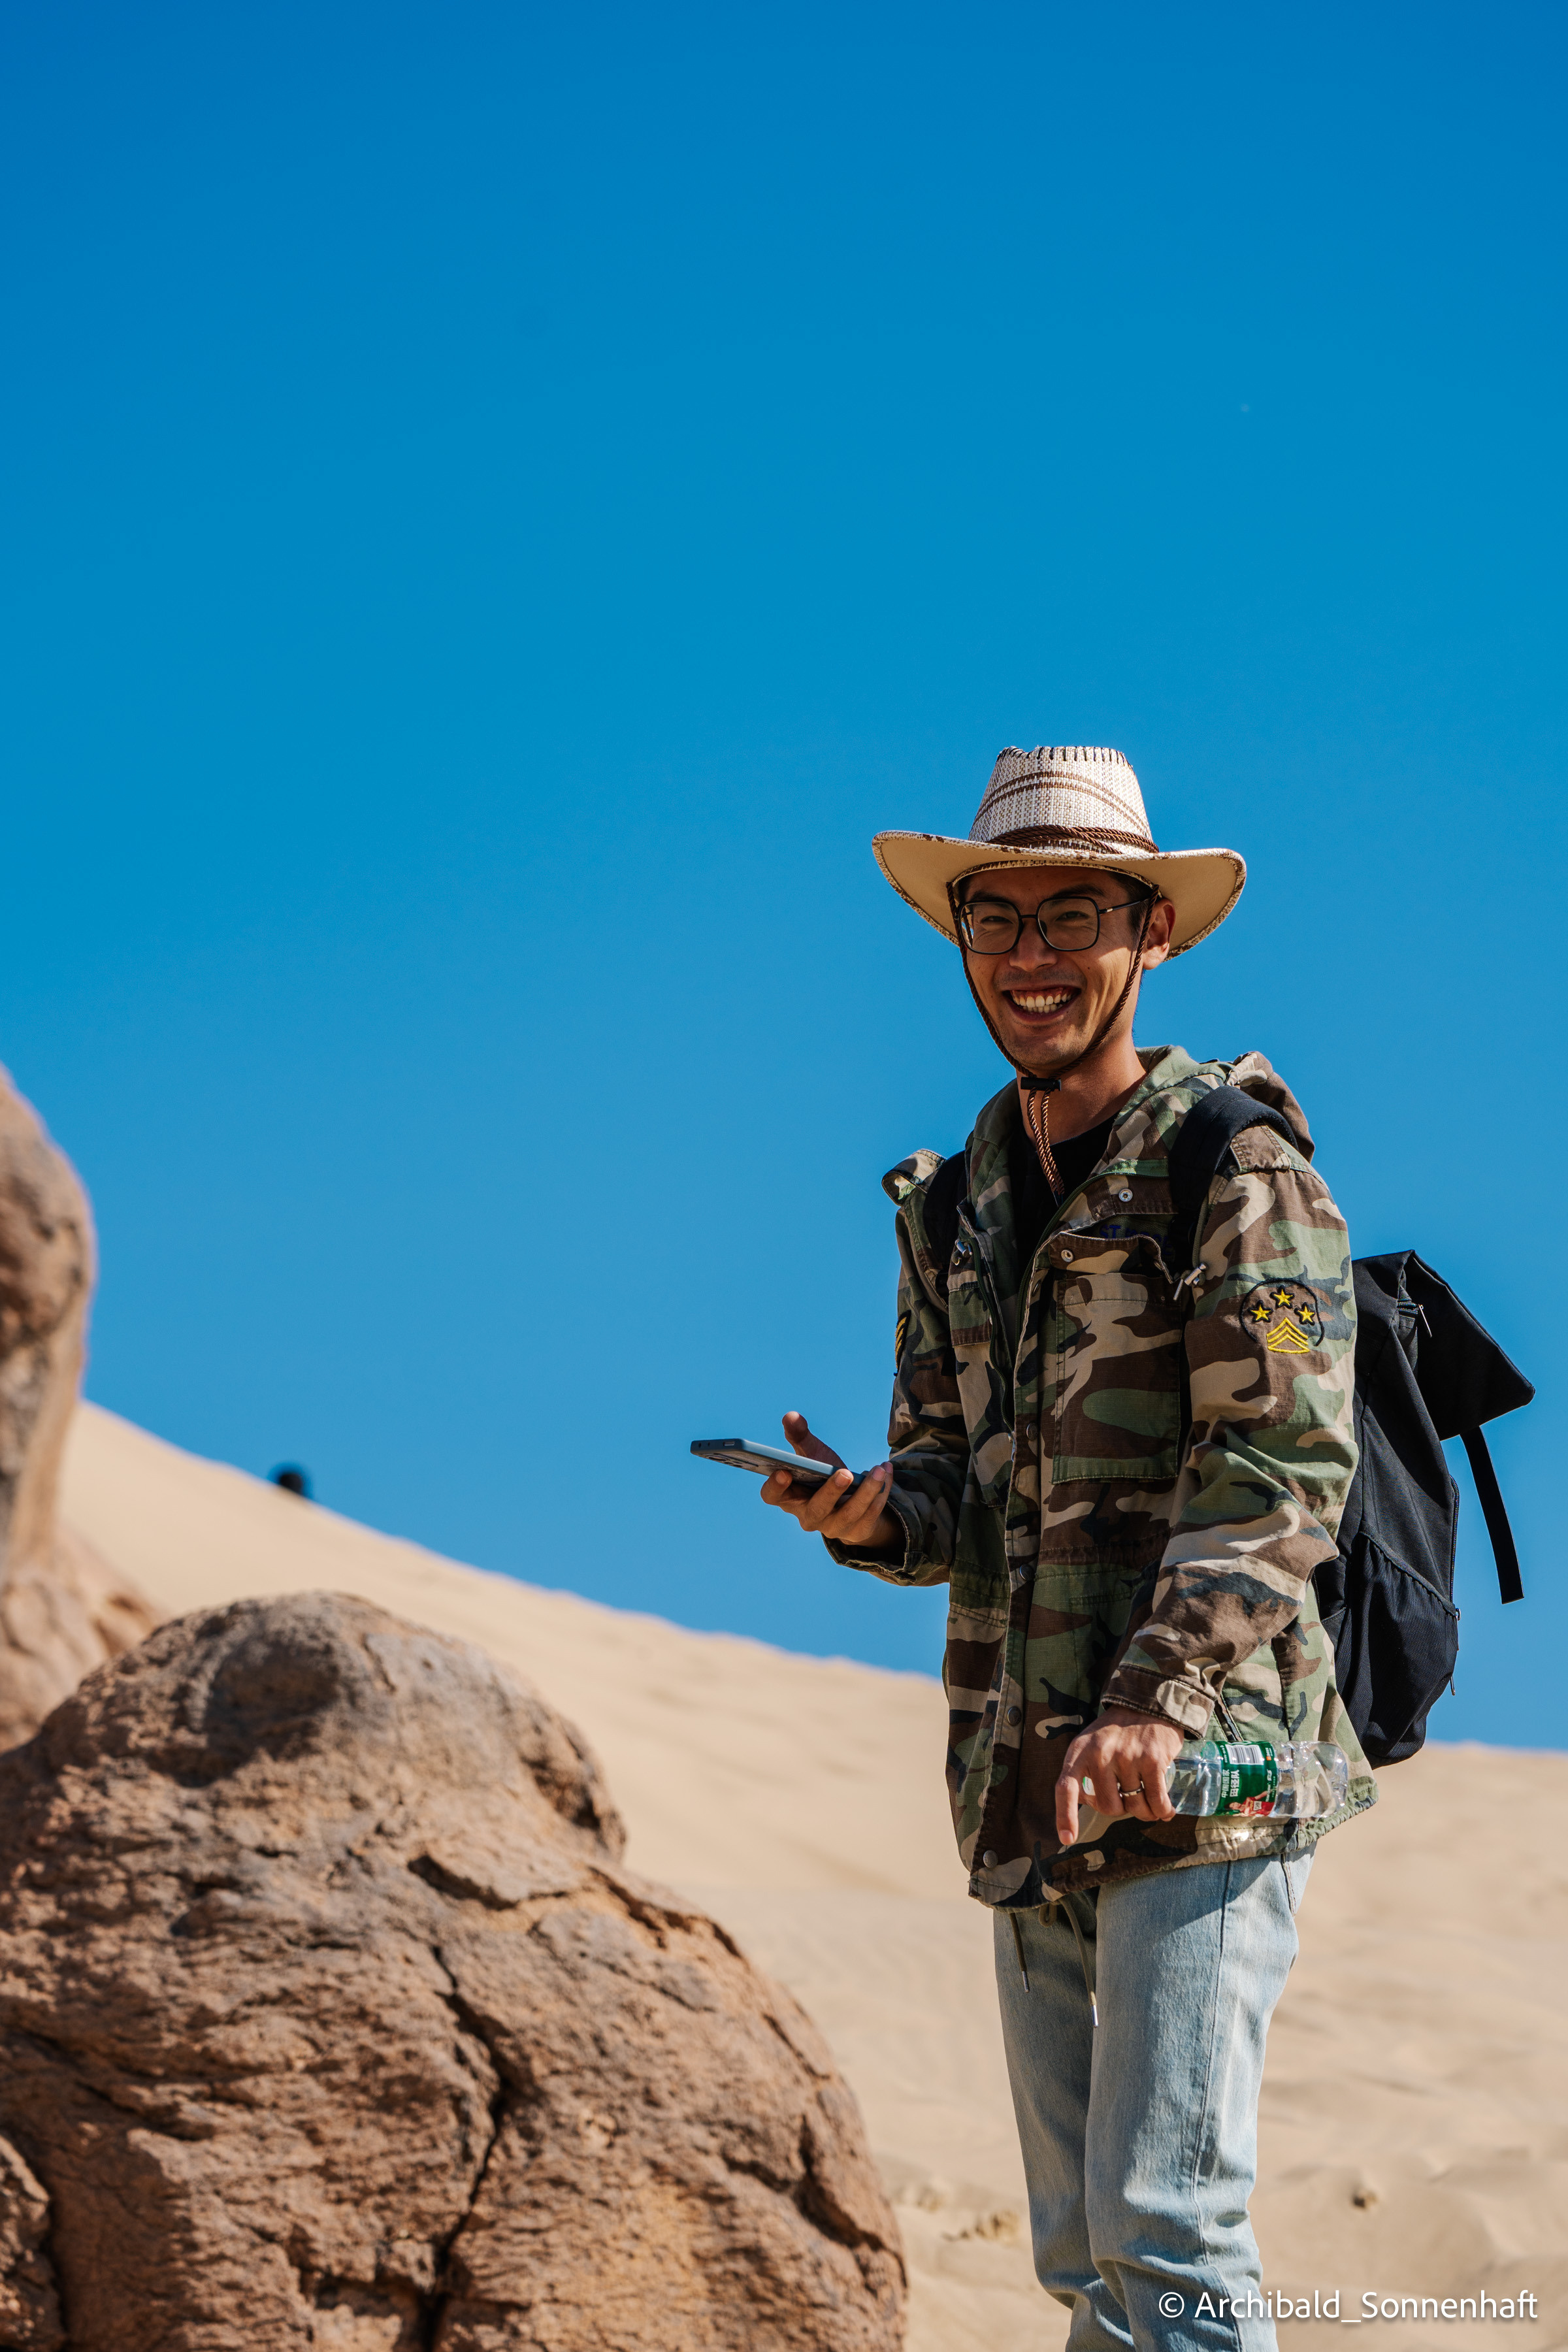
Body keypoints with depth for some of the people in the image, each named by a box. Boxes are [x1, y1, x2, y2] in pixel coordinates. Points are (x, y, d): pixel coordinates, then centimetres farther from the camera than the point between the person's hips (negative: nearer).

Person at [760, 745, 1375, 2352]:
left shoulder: (1235, 1164, -6)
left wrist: (1161, 1701, -25)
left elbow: (1285, 1468, -14)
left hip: (1207, 1771, -7)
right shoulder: (954, 1206, 15)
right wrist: (874, 1513, -6)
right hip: (1029, 1791, 7)